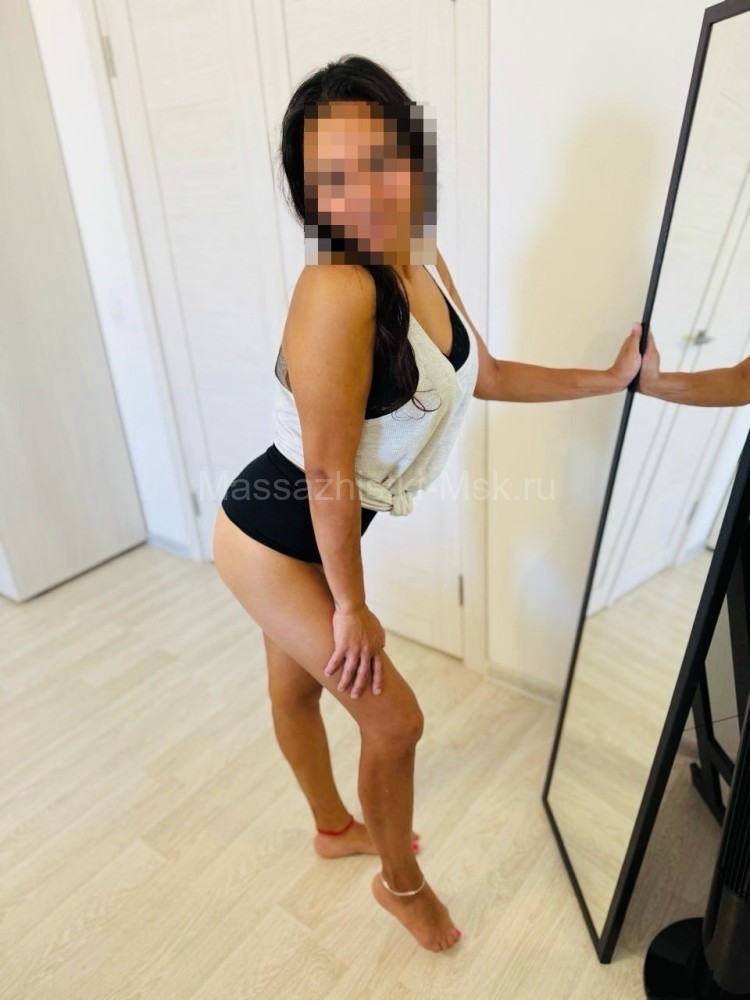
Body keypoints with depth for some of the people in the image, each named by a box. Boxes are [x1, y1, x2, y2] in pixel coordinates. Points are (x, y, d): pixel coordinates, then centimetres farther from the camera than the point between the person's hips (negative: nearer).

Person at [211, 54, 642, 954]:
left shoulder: (425, 268, -3)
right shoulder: (336, 288, -30)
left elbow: (483, 375, 11)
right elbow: (327, 473, -26)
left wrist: (609, 378, 17)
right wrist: (352, 607, -15)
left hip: (306, 536, 7)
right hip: (271, 538, -7)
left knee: (298, 684, 28)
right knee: (394, 717, 4)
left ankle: (335, 828, 54)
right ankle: (401, 880, 35)